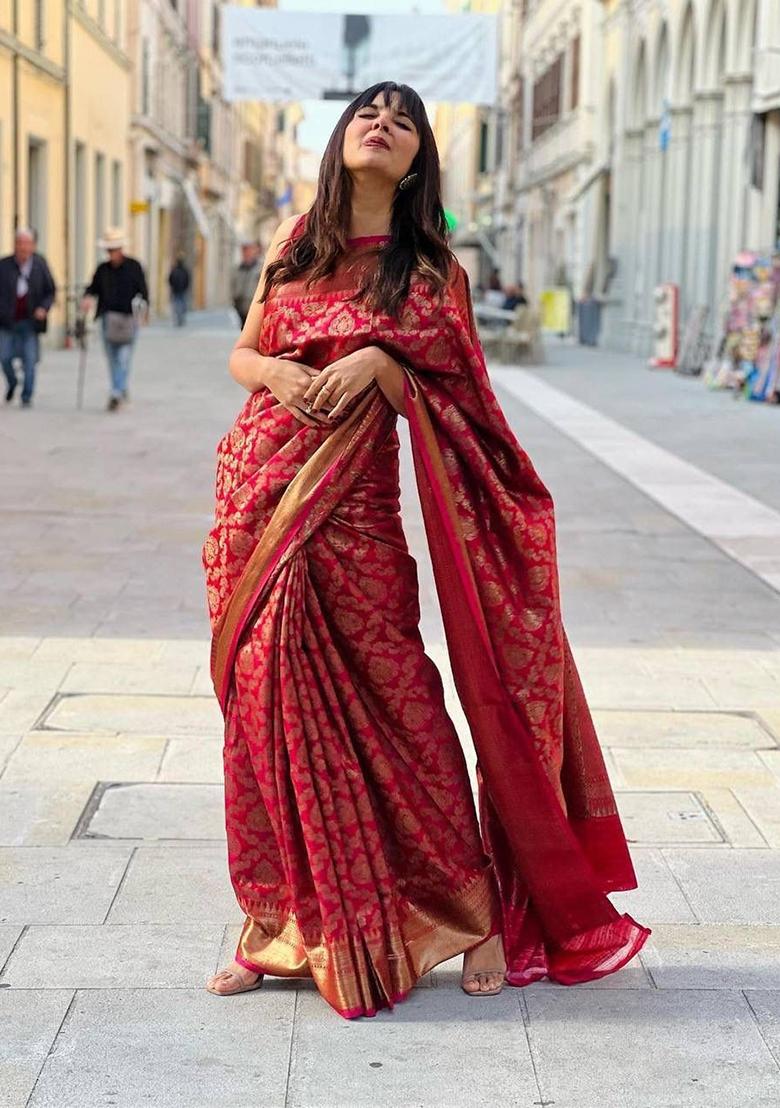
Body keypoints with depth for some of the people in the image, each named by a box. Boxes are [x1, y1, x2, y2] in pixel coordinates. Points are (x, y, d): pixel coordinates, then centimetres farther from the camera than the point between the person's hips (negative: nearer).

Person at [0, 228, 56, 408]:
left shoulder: (40, 264, -1)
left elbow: (51, 291, 6)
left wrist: (44, 308, -10)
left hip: (30, 321, -1)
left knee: (29, 360, -4)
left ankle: (27, 397, 6)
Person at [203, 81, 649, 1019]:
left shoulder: (429, 269, 4)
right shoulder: (294, 241, 13)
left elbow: (438, 402, -1)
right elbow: (241, 353, 15)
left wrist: (376, 361, -19)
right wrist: (276, 372, -7)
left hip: (349, 504, -3)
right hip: (256, 491, 4)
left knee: (389, 704, -5)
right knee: (263, 699, 4)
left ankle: (475, 908, 10)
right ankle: (279, 925, 15)